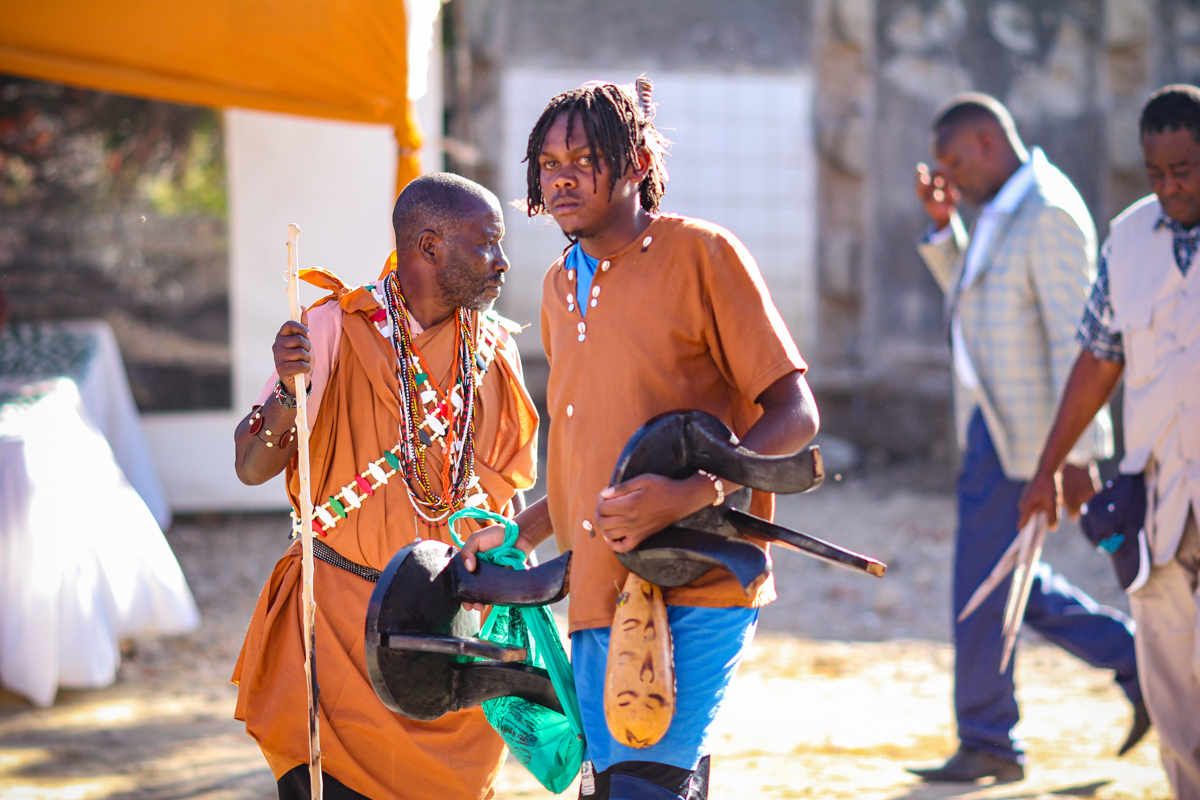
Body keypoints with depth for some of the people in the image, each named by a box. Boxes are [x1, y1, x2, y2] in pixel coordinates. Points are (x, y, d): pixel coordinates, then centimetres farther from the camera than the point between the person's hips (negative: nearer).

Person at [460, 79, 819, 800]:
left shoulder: (702, 254, -6)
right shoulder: (560, 286, 16)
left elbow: (795, 416, -10)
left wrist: (692, 495, -24)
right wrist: (515, 536, 16)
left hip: (697, 593, -7)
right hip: (599, 598, 7)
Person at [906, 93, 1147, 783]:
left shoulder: (1049, 214, -18)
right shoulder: (1006, 210, 13)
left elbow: (1075, 340, -21)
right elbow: (970, 299, 25)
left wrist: (1078, 453, -23)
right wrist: (943, 222, 10)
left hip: (1020, 434, -10)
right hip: (992, 424, 10)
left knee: (983, 588, -3)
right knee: (1011, 585, 15)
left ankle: (988, 745, 7)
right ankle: (1141, 663, 20)